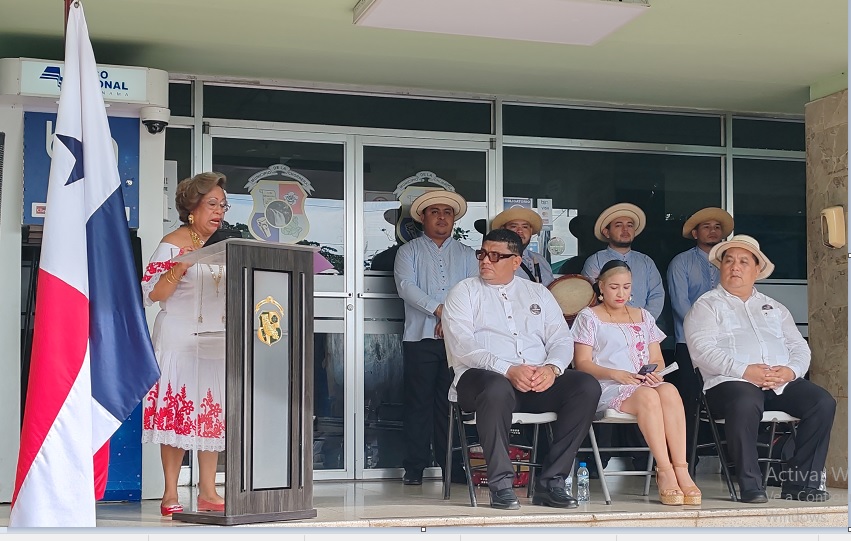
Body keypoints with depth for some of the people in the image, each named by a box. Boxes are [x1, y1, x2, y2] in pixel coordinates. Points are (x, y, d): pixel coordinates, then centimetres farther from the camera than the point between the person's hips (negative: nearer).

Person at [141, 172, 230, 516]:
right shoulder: (173, 245, -5)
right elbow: (153, 294, -10)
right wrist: (178, 268, -25)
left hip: (215, 342, 6)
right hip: (179, 342, -6)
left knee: (213, 414, 4)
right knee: (178, 410, -7)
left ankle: (207, 491, 9)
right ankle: (171, 495, -1)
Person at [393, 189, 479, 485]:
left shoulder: (466, 254, 18)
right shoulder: (409, 251, 11)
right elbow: (407, 287, -5)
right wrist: (439, 310, -17)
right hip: (420, 337, -2)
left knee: (452, 402, 1)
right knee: (418, 402, -3)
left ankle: (452, 464, 5)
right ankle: (414, 467, 1)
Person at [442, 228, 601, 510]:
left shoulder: (539, 294, 22)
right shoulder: (464, 293, 10)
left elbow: (562, 339, 13)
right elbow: (461, 346, -6)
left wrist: (551, 368, -12)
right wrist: (508, 370, -20)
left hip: (539, 381, 4)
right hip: (482, 377, -4)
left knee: (587, 386, -22)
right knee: (498, 389, -40)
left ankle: (551, 480, -19)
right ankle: (501, 484, -27)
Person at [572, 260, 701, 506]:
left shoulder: (643, 317, 25)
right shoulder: (589, 317, 10)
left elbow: (657, 359, 21)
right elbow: (582, 363, 0)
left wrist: (655, 372, -4)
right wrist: (616, 374, -15)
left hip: (645, 383, 4)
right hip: (607, 388, -4)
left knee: (669, 390, -34)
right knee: (647, 396, -38)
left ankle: (681, 472, -41)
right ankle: (665, 471, -39)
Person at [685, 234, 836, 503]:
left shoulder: (774, 307, 27)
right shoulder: (706, 306, 10)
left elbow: (799, 347, 19)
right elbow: (703, 350, -6)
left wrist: (790, 370, -5)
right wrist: (744, 371, -18)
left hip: (782, 383, 5)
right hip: (731, 382, -5)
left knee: (823, 402, -20)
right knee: (745, 404, -39)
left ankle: (799, 482, -16)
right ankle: (751, 486, -29)